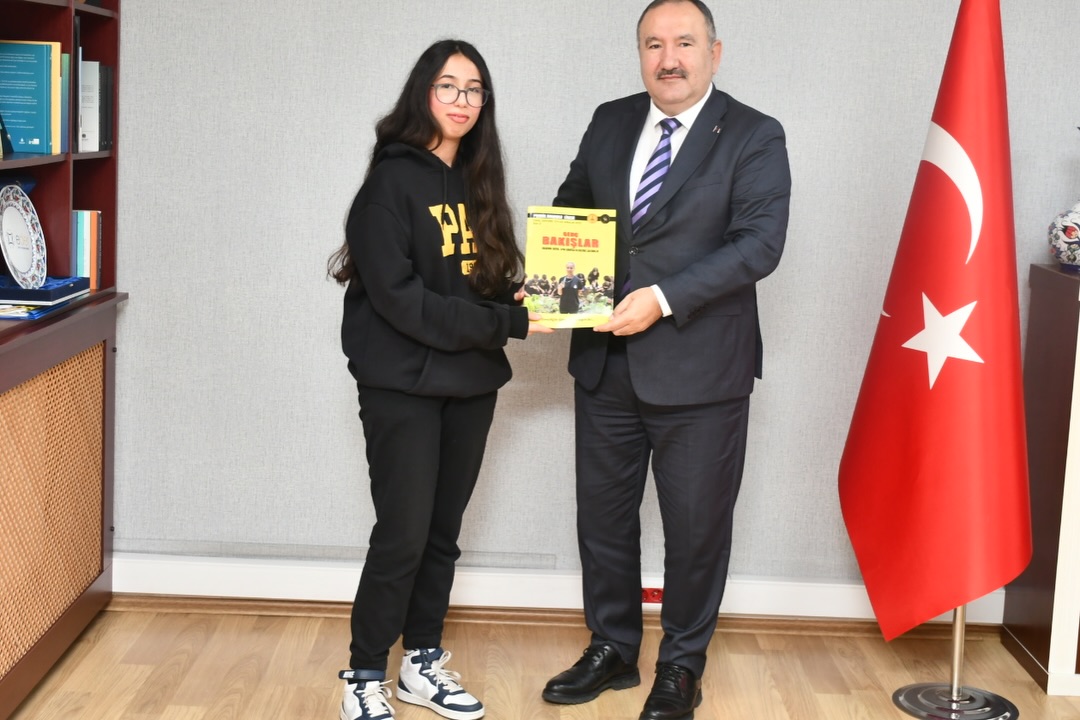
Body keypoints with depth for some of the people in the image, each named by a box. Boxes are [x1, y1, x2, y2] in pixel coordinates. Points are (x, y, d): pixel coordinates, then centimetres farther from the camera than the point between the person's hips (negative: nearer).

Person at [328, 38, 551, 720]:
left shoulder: (477, 183, 10)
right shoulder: (392, 180, -10)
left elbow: (489, 281, 13)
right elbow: (399, 297, -18)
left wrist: (522, 301, -10)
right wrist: (506, 323, -18)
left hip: (469, 385, 6)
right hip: (403, 385, -6)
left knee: (443, 533, 12)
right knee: (403, 535, -4)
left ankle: (423, 663, 25)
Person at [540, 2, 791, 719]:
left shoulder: (754, 137, -6)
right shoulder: (609, 123, 9)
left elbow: (760, 243, -16)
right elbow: (571, 209, 17)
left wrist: (664, 298, -24)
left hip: (700, 371, -5)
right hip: (605, 362, 5)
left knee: (696, 528, 8)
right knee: (603, 517, 15)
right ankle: (612, 651, 34)